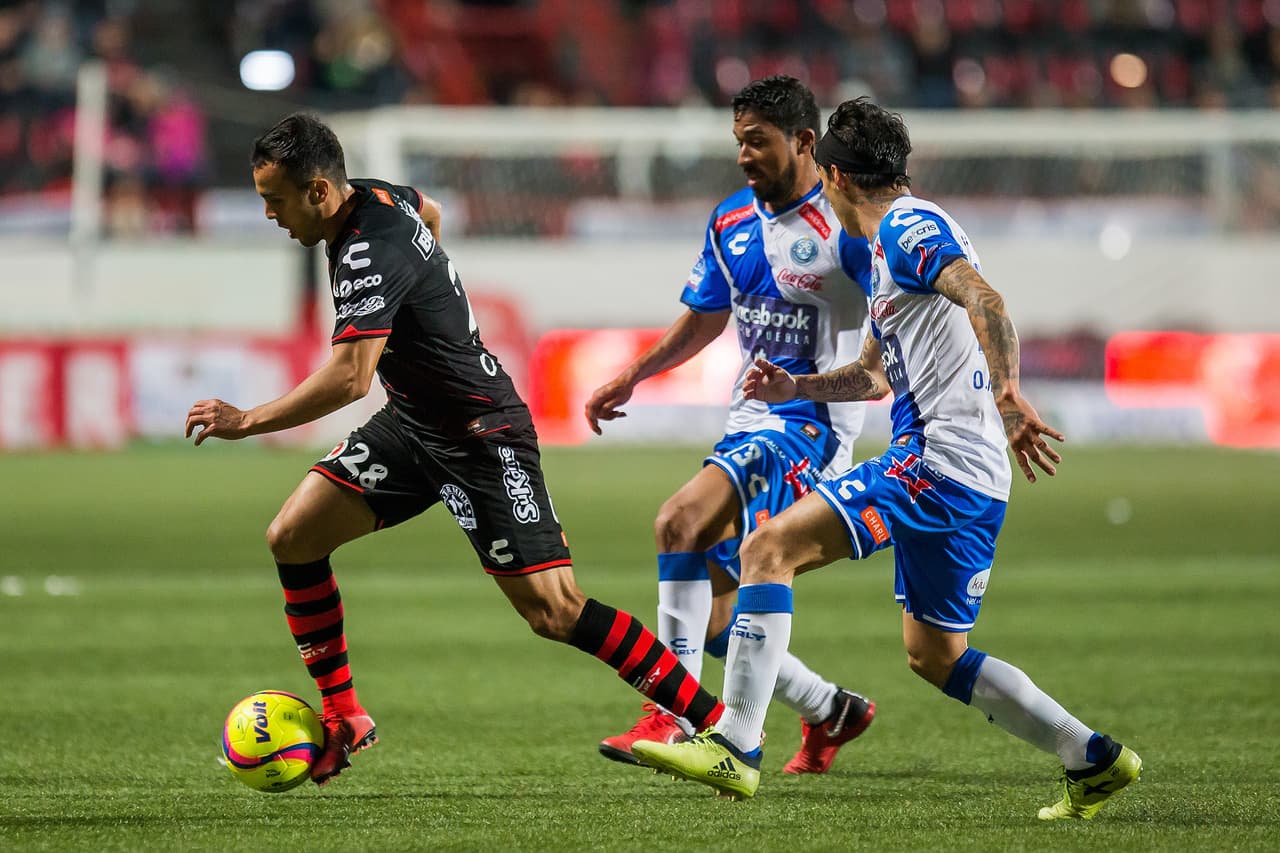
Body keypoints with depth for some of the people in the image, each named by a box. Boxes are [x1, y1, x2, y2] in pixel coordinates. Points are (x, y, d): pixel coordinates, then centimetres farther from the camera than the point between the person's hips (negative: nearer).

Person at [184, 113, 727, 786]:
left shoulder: (369, 256, -27)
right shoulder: (376, 196, 1)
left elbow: (349, 379, -35)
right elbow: (429, 212, 26)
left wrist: (247, 422, -28)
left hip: (481, 436, -10)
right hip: (412, 421, 10)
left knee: (553, 612, -14)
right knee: (293, 536, -1)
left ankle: (717, 723, -8)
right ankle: (342, 722, 7)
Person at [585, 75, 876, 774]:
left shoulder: (847, 226, -12)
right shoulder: (733, 221, 11)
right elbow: (704, 317, 25)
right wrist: (633, 375, 17)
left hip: (810, 423, -8)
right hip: (749, 425, 8)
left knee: (679, 521, -29)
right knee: (712, 623, 7)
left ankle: (673, 716, -28)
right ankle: (832, 712, 29)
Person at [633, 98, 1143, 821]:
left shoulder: (908, 226, -5)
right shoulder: (895, 242, 26)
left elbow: (988, 304, -22)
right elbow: (876, 375, 38)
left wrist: (1008, 396, -34)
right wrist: (796, 389, 29)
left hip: (936, 460, -10)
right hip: (972, 481, 10)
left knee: (770, 549, -14)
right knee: (936, 657, 17)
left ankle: (735, 746, -21)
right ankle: (1095, 761, 19)